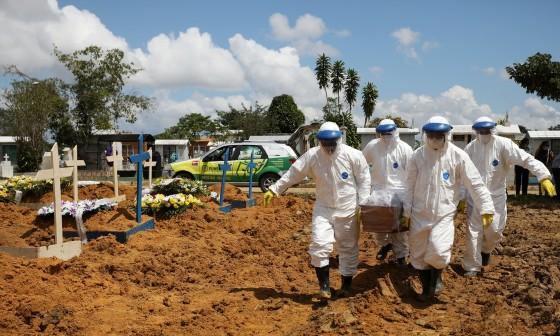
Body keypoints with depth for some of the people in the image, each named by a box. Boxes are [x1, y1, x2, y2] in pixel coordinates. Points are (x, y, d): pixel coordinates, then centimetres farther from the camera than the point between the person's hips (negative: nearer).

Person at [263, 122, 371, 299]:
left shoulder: (353, 155, -12)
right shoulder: (312, 156, -8)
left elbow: (364, 180, -5)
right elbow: (293, 173, -4)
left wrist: (362, 205, -8)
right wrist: (274, 189, -6)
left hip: (348, 209, -1)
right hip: (323, 208, 1)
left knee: (348, 248, 9)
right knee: (319, 244, -10)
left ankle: (346, 285, 25)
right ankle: (324, 284, 3)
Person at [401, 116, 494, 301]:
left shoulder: (457, 156, -9)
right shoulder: (417, 156, -4)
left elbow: (475, 183, -6)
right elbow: (410, 186, 2)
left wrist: (486, 207, -10)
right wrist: (406, 211, 3)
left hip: (444, 213, -2)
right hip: (419, 214, 3)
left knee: (438, 251, -19)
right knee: (418, 254, 10)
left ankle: (436, 276, 15)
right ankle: (426, 287, 32)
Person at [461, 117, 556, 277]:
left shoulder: (503, 144, -14)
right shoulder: (470, 148, -6)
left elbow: (526, 159, -21)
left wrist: (544, 177, -34)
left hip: (496, 197, -1)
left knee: (494, 231, 6)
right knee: (473, 232, 3)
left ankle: (486, 250, 42)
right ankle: (472, 267, 18)